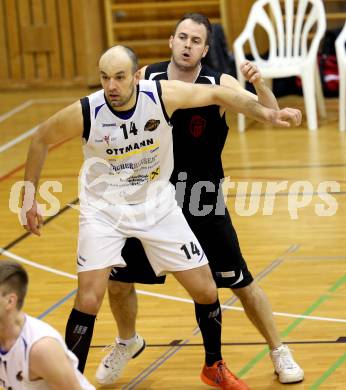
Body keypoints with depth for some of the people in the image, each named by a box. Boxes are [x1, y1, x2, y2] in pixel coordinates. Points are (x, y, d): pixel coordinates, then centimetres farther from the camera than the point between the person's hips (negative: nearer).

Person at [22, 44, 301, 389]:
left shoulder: (162, 95, -21)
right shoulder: (84, 113, -22)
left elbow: (217, 94, -8)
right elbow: (40, 139, -4)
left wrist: (268, 114, -16)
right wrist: (29, 193, -3)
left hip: (157, 203, 2)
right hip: (104, 209, -2)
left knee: (205, 290, 5)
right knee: (88, 300, -17)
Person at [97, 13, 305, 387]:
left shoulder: (219, 85, -14)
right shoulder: (146, 79, -8)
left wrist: (259, 84, -43)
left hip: (203, 202, -2)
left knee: (242, 283, 1)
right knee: (117, 281, 6)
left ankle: (279, 352, 21)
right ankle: (127, 343, 36)